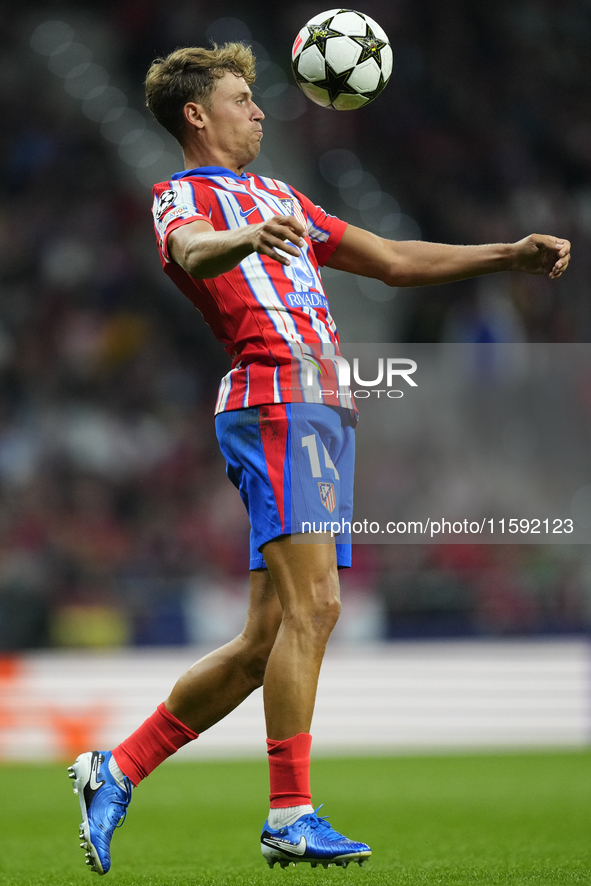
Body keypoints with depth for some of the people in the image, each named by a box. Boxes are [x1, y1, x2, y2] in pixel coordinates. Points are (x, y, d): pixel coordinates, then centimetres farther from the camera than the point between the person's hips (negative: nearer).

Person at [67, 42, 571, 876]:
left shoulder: (280, 198, 29)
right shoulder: (182, 195, 3)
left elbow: (396, 261, 32)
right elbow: (192, 251, -23)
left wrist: (509, 254, 25)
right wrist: (250, 237, -45)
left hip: (326, 411, 8)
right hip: (277, 401, -8)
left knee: (268, 636, 4)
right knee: (311, 604, -18)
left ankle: (115, 771, 12)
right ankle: (290, 815, -16)